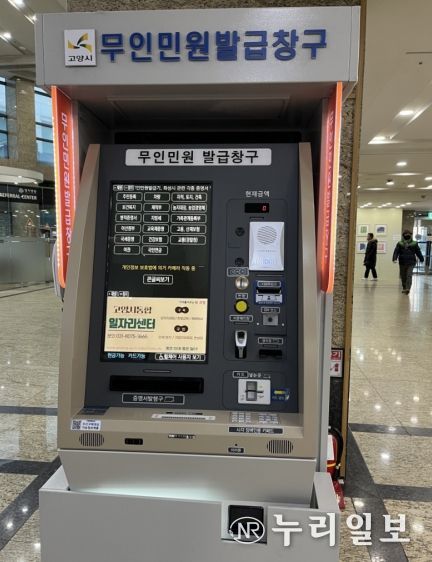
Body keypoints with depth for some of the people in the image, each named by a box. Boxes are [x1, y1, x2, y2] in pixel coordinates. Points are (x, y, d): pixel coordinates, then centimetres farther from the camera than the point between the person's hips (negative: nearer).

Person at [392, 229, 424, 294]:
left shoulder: (414, 244, 1)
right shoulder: (400, 244, 0)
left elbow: (418, 252, 9)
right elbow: (396, 252, -8)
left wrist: (422, 259, 15)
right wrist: (395, 259, -23)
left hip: (411, 263, -2)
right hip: (402, 263, 2)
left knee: (409, 275, -13)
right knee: (403, 276, 10)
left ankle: (407, 288, -20)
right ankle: (404, 288, 24)